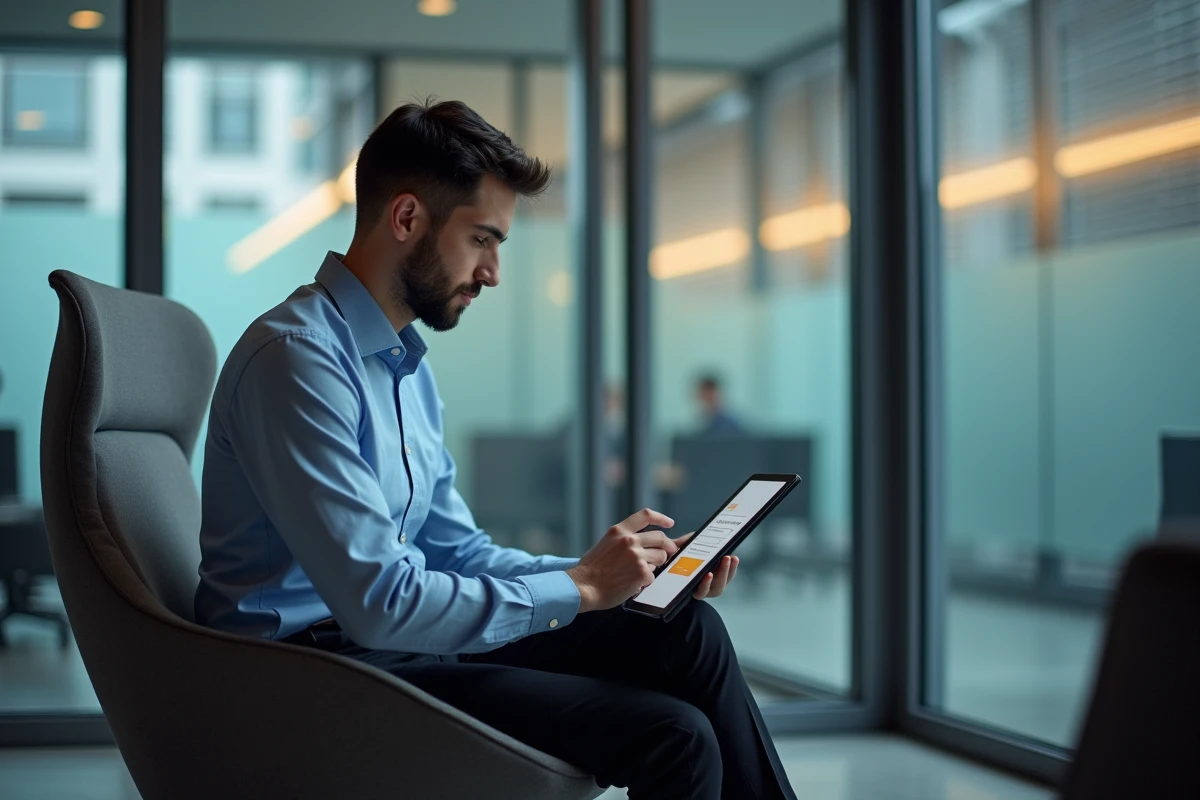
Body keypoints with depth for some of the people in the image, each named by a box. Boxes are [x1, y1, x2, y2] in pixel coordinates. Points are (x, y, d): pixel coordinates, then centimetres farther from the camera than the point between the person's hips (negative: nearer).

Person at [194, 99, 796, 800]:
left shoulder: (408, 365, 14)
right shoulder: (297, 356, -18)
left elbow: (457, 550, 18)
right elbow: (380, 602, -24)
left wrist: (621, 574, 5)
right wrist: (578, 588, -14)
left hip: (398, 636, 9)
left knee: (686, 633, -3)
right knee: (671, 736, -19)